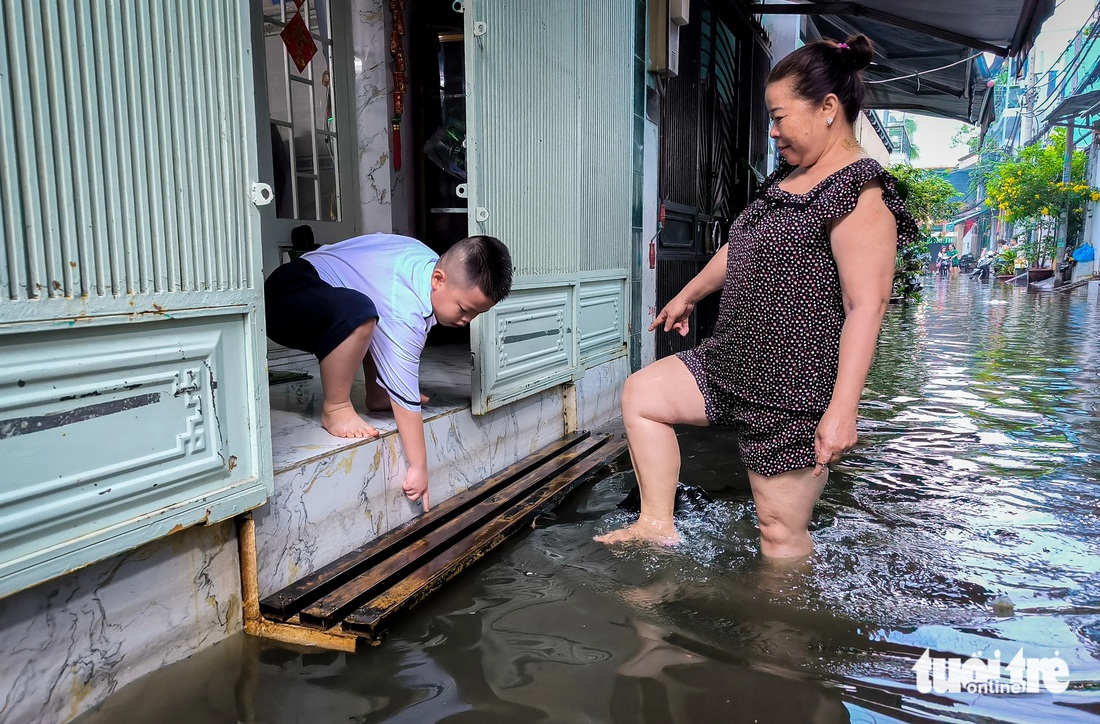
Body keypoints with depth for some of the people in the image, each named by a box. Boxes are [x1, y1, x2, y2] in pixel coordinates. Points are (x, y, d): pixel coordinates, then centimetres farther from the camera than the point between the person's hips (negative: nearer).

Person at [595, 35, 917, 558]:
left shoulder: (860, 193, -16)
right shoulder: (789, 177, 13)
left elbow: (867, 306, -23)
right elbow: (741, 248, 26)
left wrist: (842, 409, -28)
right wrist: (689, 295, 36)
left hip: (793, 387, -9)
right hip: (735, 363, 9)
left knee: (781, 530, -1)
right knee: (640, 392, 7)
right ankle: (658, 525, 13)